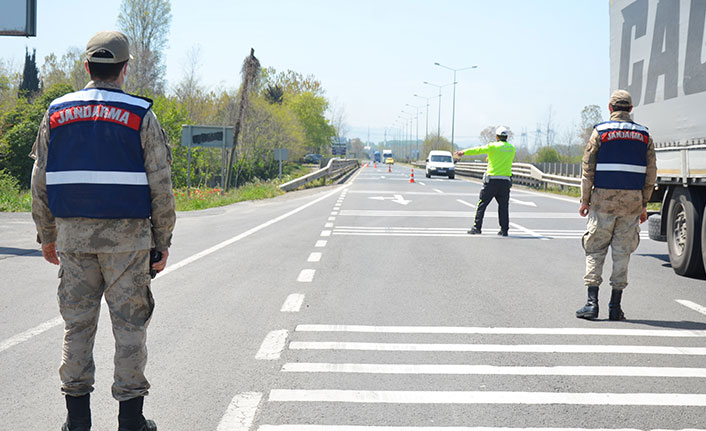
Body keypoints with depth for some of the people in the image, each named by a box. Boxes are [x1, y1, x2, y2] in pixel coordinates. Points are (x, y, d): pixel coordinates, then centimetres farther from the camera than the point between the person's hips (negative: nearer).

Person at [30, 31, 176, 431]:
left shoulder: (57, 113, 5)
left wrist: (47, 235, 16)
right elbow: (161, 185, -6)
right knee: (130, 323, 4)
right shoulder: (141, 116, -4)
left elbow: (41, 182, 7)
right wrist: (163, 241, 2)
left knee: (78, 322, 9)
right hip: (126, 235, -3)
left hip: (73, 233, 3)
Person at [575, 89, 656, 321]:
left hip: (604, 199, -2)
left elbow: (588, 169, -4)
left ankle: (592, 302, -3)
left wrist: (584, 200, 3)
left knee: (595, 250, 5)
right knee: (622, 253, 6)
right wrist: (643, 204, 12)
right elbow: (651, 172, 7)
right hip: (632, 200, 2)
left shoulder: (600, 131, -1)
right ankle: (615, 306, 5)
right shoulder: (644, 135, 7)